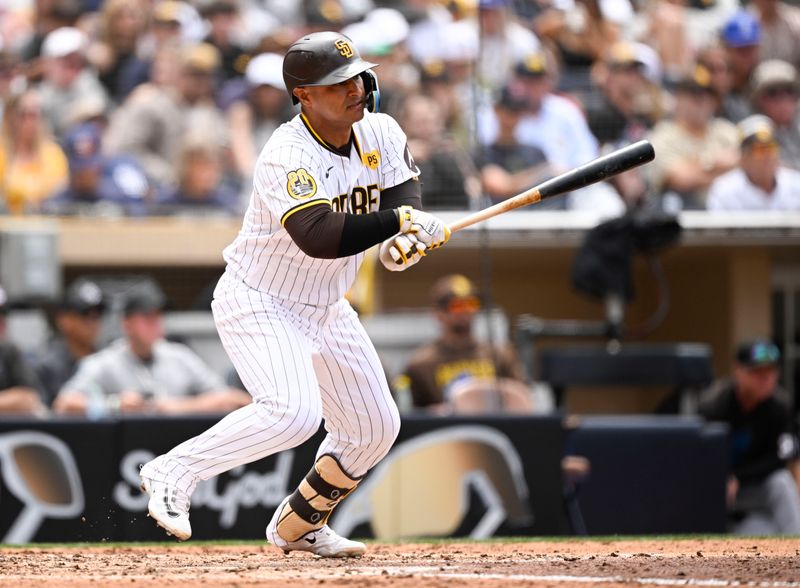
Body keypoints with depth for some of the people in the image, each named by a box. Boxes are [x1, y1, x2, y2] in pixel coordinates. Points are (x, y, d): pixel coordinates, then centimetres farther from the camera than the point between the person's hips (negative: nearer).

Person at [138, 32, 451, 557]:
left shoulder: (380, 134, -4)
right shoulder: (288, 158, -29)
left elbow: (406, 195, -7)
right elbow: (320, 239, -41)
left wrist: (407, 241, -28)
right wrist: (399, 220, -40)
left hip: (326, 310, 8)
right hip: (257, 305, -8)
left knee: (376, 428, 11)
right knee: (293, 412, -30)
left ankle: (298, 525, 30)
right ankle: (175, 471, -15)